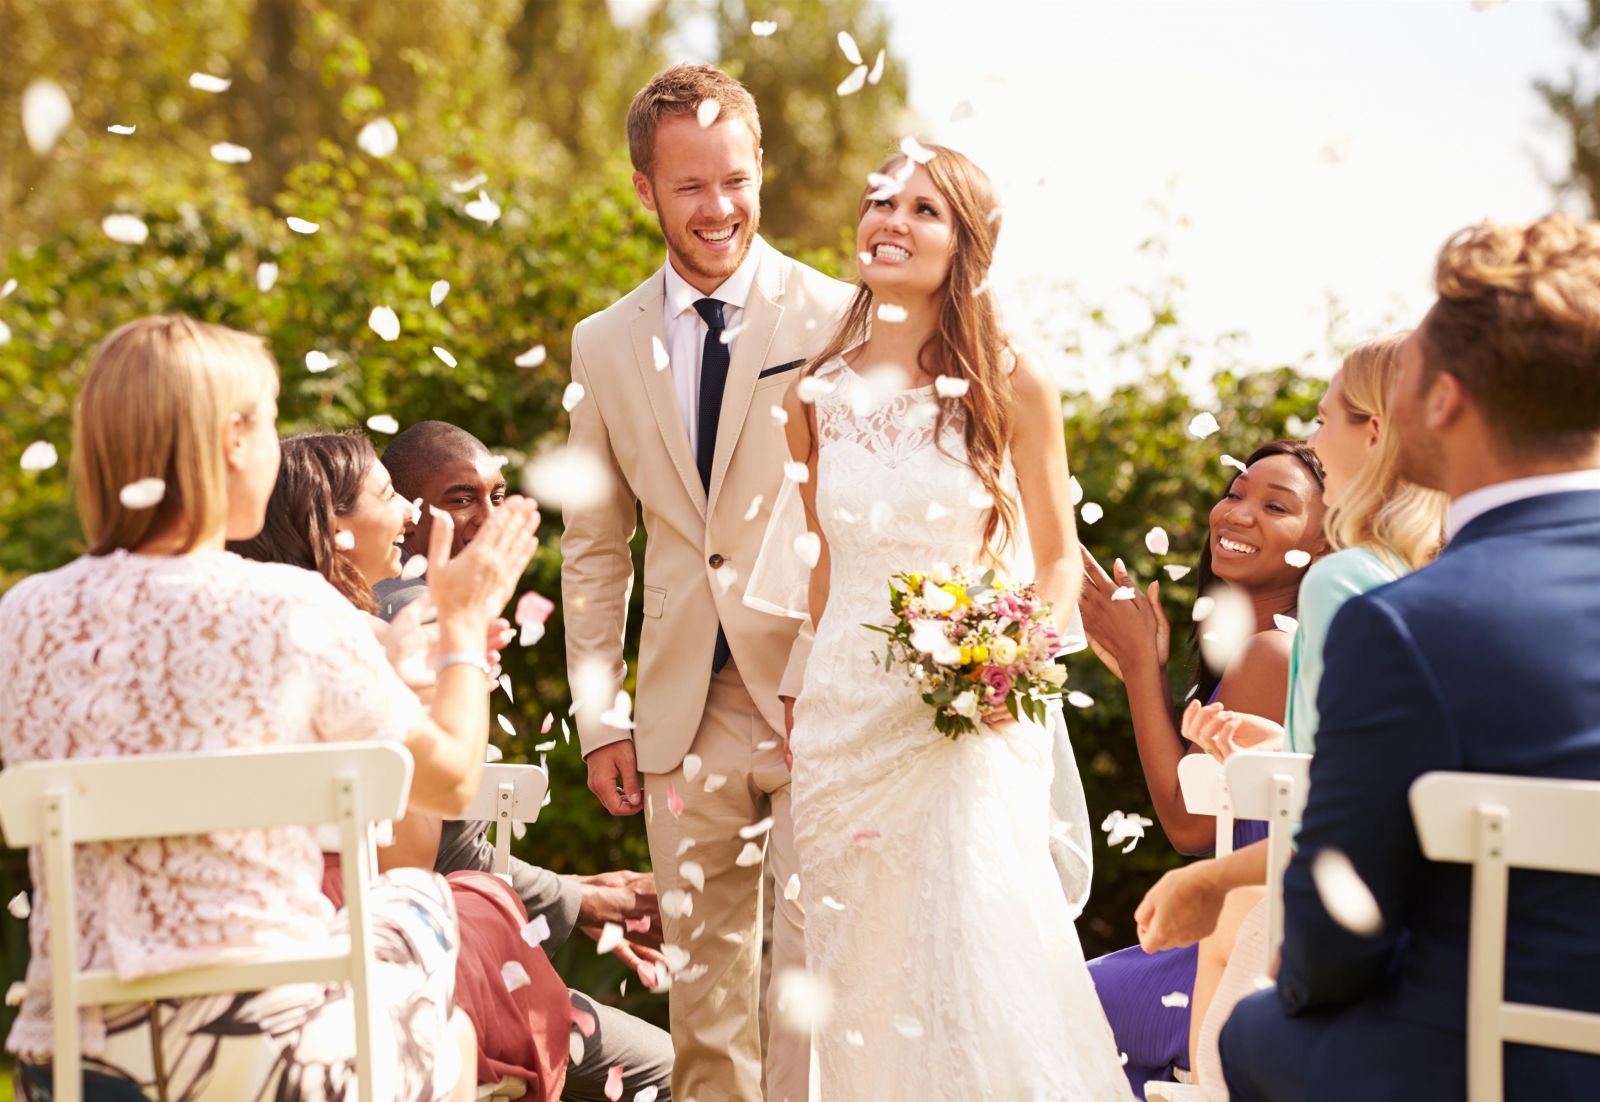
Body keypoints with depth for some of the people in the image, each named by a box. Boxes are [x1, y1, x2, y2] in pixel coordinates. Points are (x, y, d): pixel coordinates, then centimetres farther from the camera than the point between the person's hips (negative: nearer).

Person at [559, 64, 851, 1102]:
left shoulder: (836, 318, -2)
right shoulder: (605, 345, 9)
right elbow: (594, 547, 13)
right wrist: (599, 717, 7)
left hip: (818, 700, -3)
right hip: (686, 711, 3)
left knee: (813, 954, -6)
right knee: (703, 974, 9)